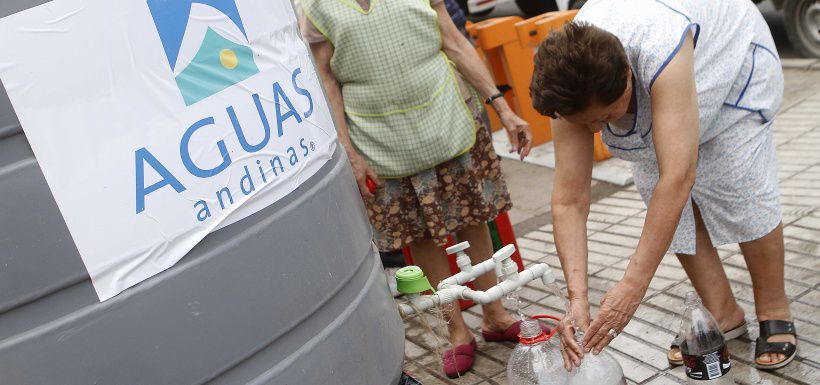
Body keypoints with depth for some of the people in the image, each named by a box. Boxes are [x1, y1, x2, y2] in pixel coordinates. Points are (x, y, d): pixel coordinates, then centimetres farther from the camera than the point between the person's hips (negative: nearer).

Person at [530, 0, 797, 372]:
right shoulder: (573, 93, -31)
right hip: (650, 106, 5)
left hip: (730, 64, -4)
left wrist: (633, 285, -53)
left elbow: (677, 180, -52)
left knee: (743, 197, -9)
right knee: (670, 211, -1)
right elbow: (569, 201, -30)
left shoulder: (660, 50, -49)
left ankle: (775, 311, 12)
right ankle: (723, 315, 15)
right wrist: (577, 298, -39)